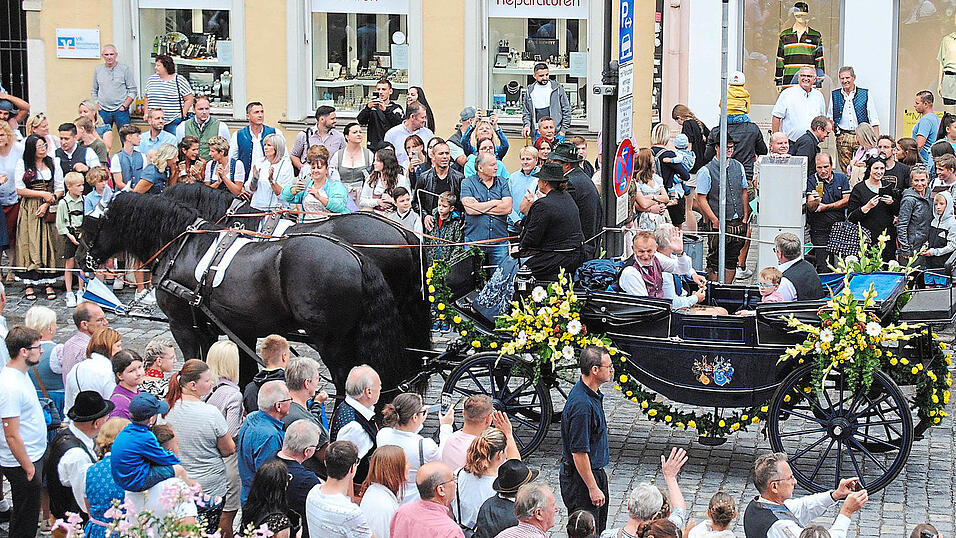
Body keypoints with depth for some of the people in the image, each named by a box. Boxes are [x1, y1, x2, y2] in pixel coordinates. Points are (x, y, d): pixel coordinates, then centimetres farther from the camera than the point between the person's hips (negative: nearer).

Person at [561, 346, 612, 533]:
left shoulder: (594, 395, 5)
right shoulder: (582, 404, -28)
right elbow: (579, 453, -26)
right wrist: (592, 488, -22)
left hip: (596, 472, 10)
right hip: (580, 477, -10)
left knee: (599, 529, 18)